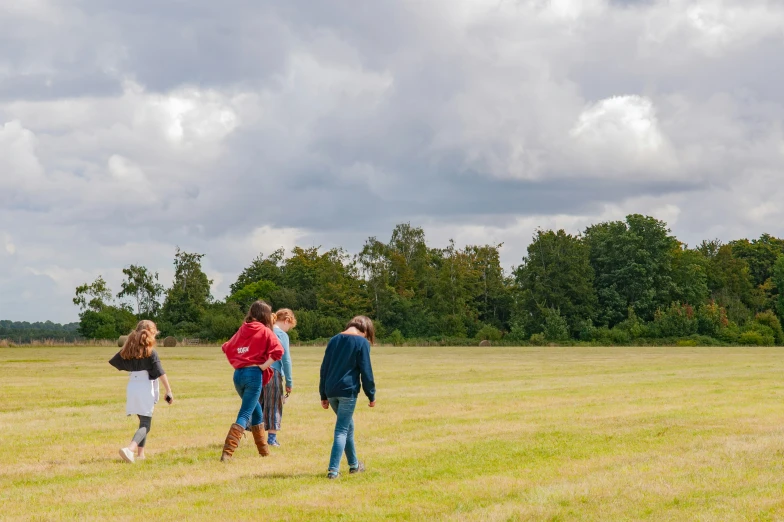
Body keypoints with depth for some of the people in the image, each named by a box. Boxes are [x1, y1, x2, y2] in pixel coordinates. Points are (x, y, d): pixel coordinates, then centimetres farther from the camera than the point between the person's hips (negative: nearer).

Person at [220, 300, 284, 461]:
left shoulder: (242, 330, 14)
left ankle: (264, 450, 30)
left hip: (238, 374, 6)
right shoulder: (265, 331, -2)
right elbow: (278, 350, -16)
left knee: (256, 412, 23)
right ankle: (227, 453, -20)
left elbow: (227, 348, 17)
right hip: (254, 374, -6)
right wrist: (263, 366, -10)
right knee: (245, 414, -7)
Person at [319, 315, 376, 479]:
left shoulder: (334, 340, 14)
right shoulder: (362, 342, -4)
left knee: (348, 427, 21)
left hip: (331, 391, 6)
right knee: (342, 430, -4)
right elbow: (366, 371, -7)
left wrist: (323, 395, 19)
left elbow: (324, 369, 15)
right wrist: (371, 395, 2)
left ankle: (354, 464, 32)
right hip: (348, 391, -6)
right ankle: (333, 470, -11)